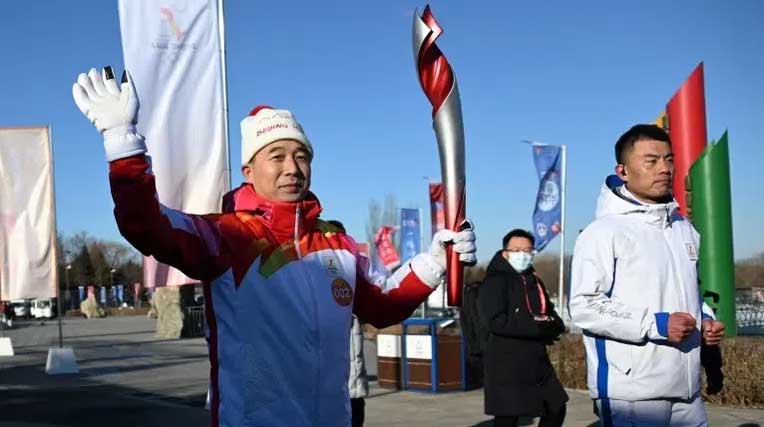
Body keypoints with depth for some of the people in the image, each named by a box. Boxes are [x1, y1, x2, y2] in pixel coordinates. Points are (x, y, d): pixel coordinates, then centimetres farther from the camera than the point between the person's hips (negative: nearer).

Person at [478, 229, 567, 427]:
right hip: (507, 364, -8)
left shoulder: (534, 282, 15)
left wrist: (552, 325, -8)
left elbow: (551, 314, 17)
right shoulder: (496, 281, -9)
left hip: (537, 361, 8)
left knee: (556, 409, 16)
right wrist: (537, 327, -20)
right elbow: (495, 321, -22)